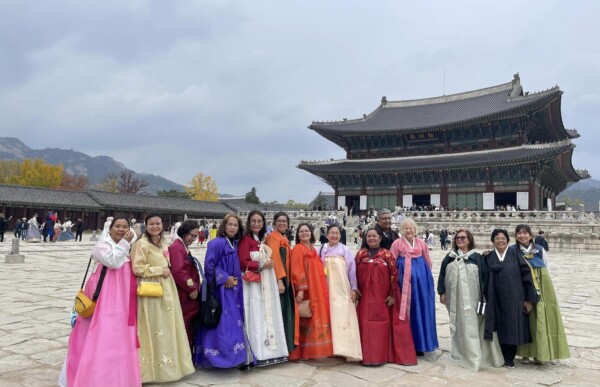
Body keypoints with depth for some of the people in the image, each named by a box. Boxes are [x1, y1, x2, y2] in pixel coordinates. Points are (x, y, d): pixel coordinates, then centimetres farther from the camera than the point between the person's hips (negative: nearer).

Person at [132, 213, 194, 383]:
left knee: (168, 326, 12)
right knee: (153, 327, -3)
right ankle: (153, 367, 8)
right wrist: (160, 270, -15)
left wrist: (166, 270, 9)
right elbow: (137, 268, -17)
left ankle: (167, 364, 23)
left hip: (166, 288, 8)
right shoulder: (142, 243, -12)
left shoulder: (163, 243, 13)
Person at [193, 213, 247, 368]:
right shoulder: (216, 243, -13)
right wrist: (225, 278, -17)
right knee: (222, 324, -7)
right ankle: (219, 355, 4)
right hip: (220, 289, -8)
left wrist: (235, 279, 2)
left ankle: (230, 355, 21)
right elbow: (209, 266, -18)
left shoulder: (234, 244, 10)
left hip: (232, 289, 8)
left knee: (232, 323, 11)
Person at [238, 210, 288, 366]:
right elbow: (243, 263, -15)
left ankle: (268, 351, 16)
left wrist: (269, 263, 7)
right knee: (256, 318, -7)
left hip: (267, 283, 8)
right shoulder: (245, 239, -7)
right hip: (253, 284, -8)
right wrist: (262, 265, -14)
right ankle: (257, 354, -3)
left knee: (268, 315, 9)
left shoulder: (263, 240, 17)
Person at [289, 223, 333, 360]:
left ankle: (315, 349, 19)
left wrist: (322, 290, 15)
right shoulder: (297, 249, -8)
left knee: (317, 318, 10)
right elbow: (296, 271, -16)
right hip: (306, 291, -8)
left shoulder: (313, 249, 16)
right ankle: (305, 351, 3)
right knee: (307, 320, -5)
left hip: (317, 290, 8)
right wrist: (300, 289, -24)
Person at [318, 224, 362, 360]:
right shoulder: (322, 250, 5)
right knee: (329, 318, 4)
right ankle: (330, 348, 12)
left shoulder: (345, 250, 1)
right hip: (327, 289, 2)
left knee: (343, 318, -6)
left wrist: (354, 288, -2)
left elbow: (352, 270, 1)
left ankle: (345, 349, -2)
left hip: (342, 289, -2)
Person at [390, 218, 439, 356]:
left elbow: (428, 262, 18)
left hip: (421, 280, 4)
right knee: (406, 309, 1)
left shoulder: (422, 243, 10)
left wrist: (425, 275, 19)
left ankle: (419, 343, 18)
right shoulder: (397, 243, -1)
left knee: (421, 309, 7)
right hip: (404, 279, -3)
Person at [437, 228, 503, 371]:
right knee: (458, 325, 9)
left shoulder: (477, 257, 1)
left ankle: (473, 357, 8)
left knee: (471, 326, -1)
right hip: (454, 298, 2)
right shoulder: (449, 257, 8)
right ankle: (460, 353, 21)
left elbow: (485, 276, 0)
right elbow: (442, 275, 10)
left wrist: (484, 296, -4)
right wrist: (442, 292, 4)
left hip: (471, 298, -2)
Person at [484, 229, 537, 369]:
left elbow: (526, 275, -3)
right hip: (496, 300, 1)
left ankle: (509, 358, 22)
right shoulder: (488, 257, 3)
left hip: (514, 299, -1)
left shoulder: (515, 254, -2)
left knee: (512, 329, 6)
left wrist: (529, 299, -5)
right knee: (500, 329, 8)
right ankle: (503, 357, 25)